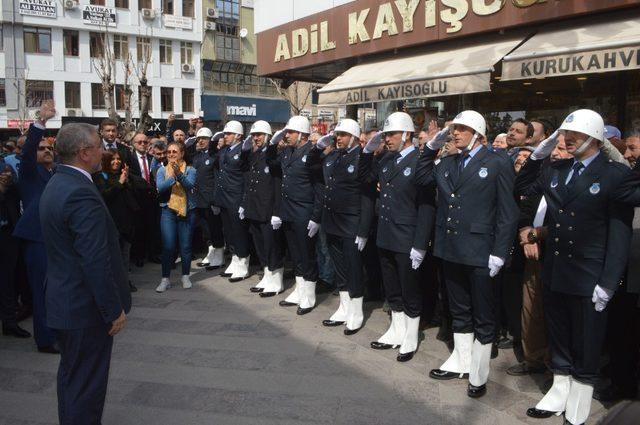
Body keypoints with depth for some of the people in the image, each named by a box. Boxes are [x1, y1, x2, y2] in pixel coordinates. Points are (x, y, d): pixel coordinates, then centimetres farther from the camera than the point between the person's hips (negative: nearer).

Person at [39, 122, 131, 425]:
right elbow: (96, 262, -26)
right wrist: (114, 310, -19)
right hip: (86, 308, -10)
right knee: (86, 383, 4)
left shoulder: (56, 185, 8)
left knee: (72, 375, 24)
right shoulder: (81, 194, -24)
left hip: (65, 300, 10)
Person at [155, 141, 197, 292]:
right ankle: (165, 279, 5)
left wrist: (179, 174, -34)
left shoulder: (190, 170, 1)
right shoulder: (162, 170, 6)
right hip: (168, 211, 1)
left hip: (187, 211, 0)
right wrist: (173, 177, -28)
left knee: (185, 246, 6)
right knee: (167, 246, -4)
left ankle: (185, 276, 21)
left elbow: (190, 184, -17)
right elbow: (160, 187, -11)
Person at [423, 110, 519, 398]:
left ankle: (478, 375, 21)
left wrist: (499, 253, -14)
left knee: (483, 317, 7)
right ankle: (460, 363, 35)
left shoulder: (498, 164, -6)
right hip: (451, 250, 6)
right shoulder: (447, 164, 11)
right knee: (459, 312, 19)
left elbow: (507, 213, -9)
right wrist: (431, 147, 11)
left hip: (479, 253, -6)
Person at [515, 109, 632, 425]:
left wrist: (608, 283, -15)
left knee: (586, 347, 9)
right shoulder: (554, 170, 7)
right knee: (558, 339, 18)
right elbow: (520, 190, 18)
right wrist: (536, 157, 4)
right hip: (554, 272, 5)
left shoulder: (616, 174, -10)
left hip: (588, 278, -5)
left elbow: (620, 233, -13)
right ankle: (559, 393, 35)